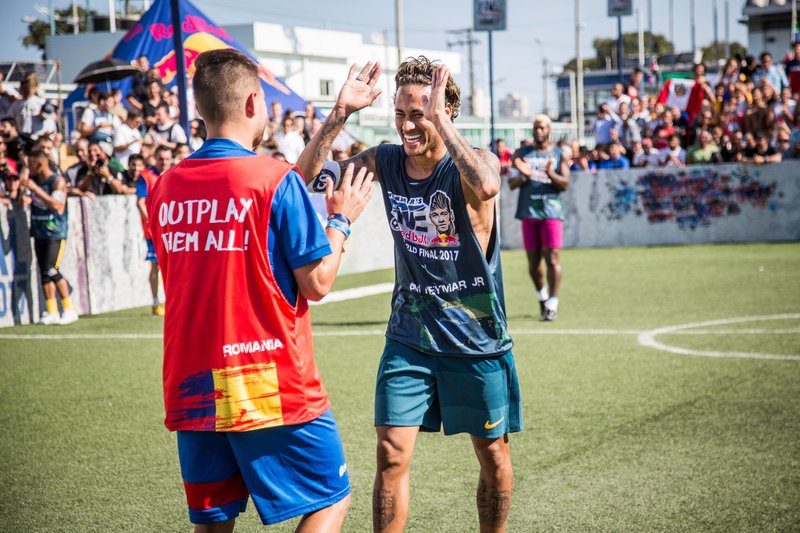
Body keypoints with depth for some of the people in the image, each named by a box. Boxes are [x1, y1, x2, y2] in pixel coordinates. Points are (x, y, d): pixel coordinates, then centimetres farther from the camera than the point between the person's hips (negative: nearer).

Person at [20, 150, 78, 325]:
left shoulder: (58, 181, -11)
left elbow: (57, 205, -24)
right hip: (39, 232, 7)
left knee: (51, 271, -15)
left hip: (55, 233, -7)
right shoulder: (33, 179, 9)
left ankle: (69, 310, -5)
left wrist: (35, 189, -26)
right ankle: (52, 312, 11)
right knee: (44, 273, 6)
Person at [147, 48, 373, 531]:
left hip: (192, 385, 6)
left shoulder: (164, 189, 6)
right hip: (272, 383, -6)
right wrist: (341, 219, 6)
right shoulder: (276, 179, -12)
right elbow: (317, 283, -10)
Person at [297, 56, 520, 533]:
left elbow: (485, 187, -41)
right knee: (392, 454, -3)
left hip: (477, 338, -3)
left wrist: (440, 121, -37)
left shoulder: (474, 162, -16)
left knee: (493, 453, 12)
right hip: (408, 337, 3)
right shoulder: (386, 161, -2)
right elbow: (309, 175, -7)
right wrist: (341, 113, -18)